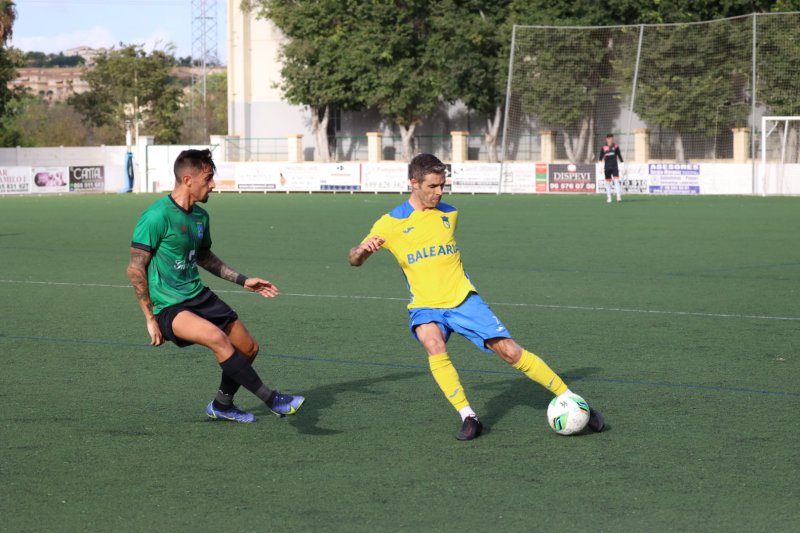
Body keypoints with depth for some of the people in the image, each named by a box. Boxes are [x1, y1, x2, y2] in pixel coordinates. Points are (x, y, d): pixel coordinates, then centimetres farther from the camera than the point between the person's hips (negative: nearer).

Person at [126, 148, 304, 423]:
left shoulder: (200, 216, 7)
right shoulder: (157, 216, -18)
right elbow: (135, 269, -16)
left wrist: (243, 280, 23)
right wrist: (150, 319, -16)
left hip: (199, 296, 8)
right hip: (168, 306, -8)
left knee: (248, 348, 8)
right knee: (217, 337, -31)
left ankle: (222, 405, 33)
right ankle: (270, 398, -24)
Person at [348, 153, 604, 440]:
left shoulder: (449, 214, 7)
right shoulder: (391, 222, -4)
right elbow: (354, 260, -4)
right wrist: (363, 248, -25)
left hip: (463, 299, 2)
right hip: (425, 308, -2)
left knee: (510, 351, -9)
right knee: (433, 343, -34)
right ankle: (468, 418, -26)